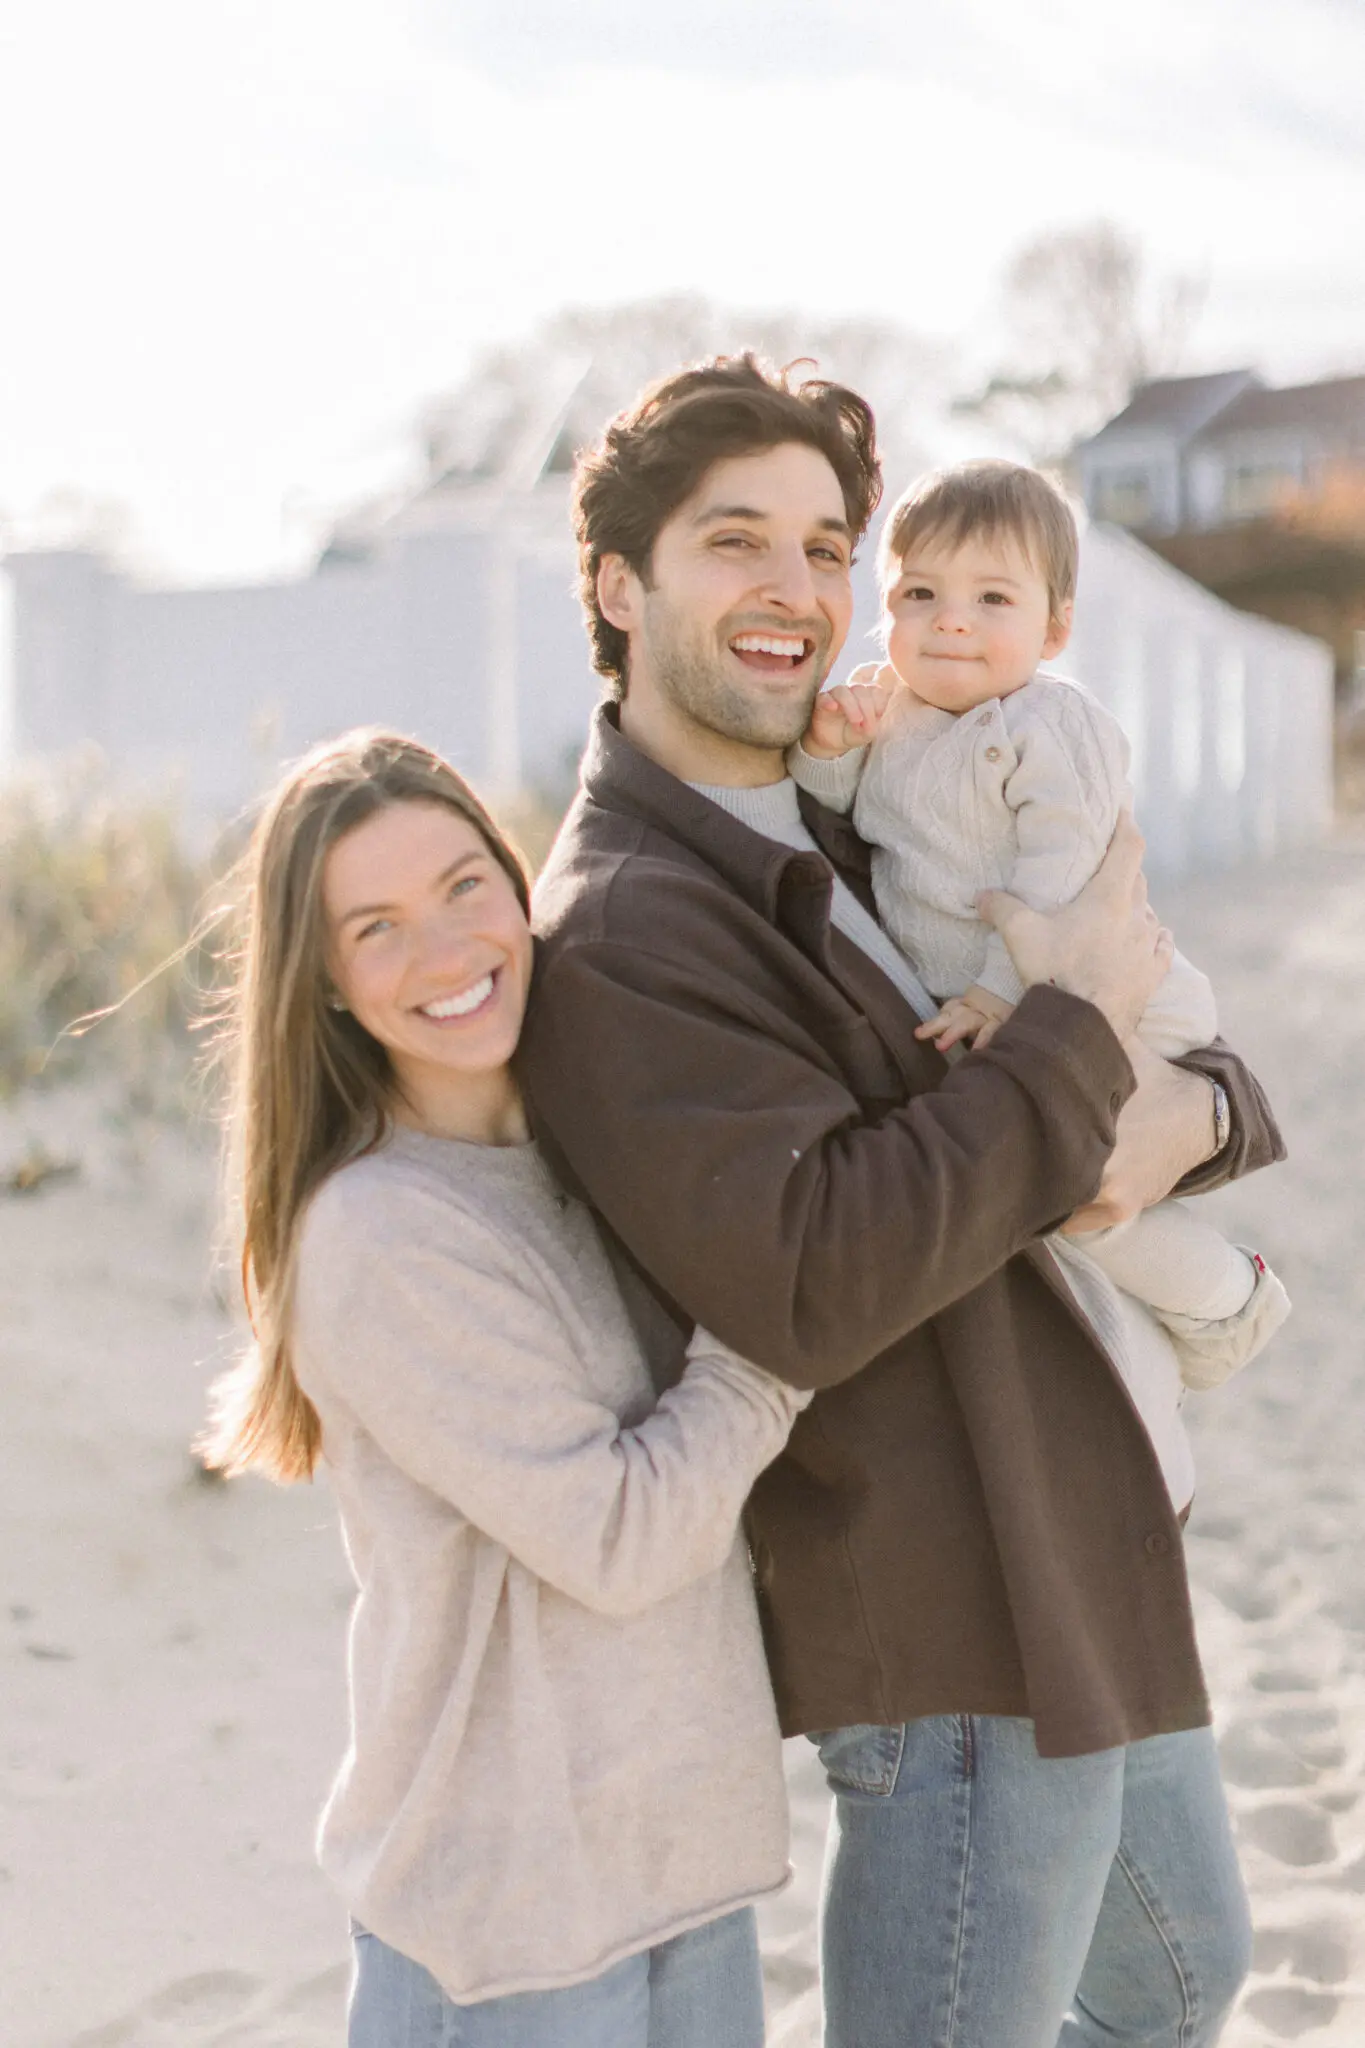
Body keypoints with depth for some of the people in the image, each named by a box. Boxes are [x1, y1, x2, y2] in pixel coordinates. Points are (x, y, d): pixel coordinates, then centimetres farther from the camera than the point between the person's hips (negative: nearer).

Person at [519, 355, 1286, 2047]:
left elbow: (1180, 1055, 13)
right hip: (965, 1631, -9)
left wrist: (1186, 1115, -12)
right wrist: (1076, 1035, -22)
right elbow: (811, 1288, -31)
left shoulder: (854, 843, 11)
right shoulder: (619, 928, -18)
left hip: (1095, 1569, 10)